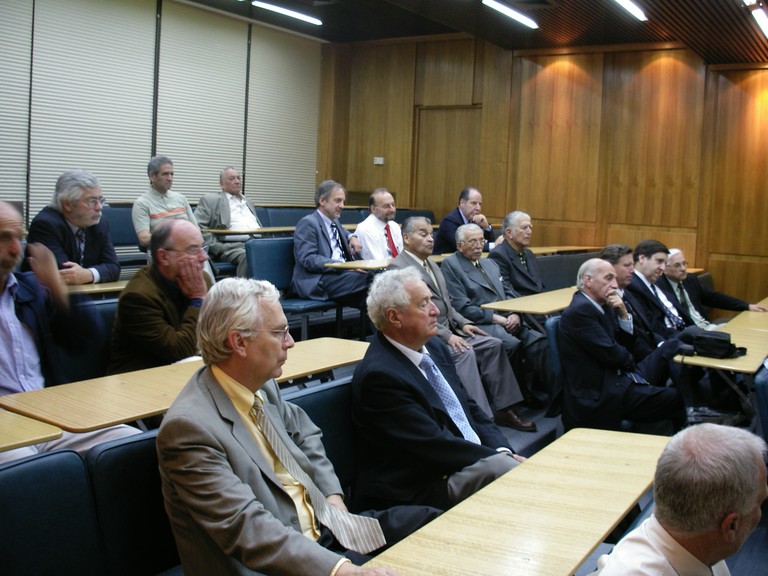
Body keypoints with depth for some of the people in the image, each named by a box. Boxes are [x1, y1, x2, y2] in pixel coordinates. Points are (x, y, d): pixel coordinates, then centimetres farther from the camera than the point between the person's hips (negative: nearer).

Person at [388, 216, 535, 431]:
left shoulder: (432, 265, 20)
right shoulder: (398, 267, -10)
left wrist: (462, 323, 4)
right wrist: (446, 335, -23)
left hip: (448, 330, 9)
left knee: (493, 344, -4)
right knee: (465, 353, -30)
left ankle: (503, 409, -2)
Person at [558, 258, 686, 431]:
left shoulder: (603, 305, 11)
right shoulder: (580, 310, -18)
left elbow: (627, 344, 13)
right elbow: (611, 354, -19)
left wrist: (623, 313, -3)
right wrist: (630, 362, 3)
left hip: (613, 379, 10)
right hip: (596, 396, -10)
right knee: (675, 399, -15)